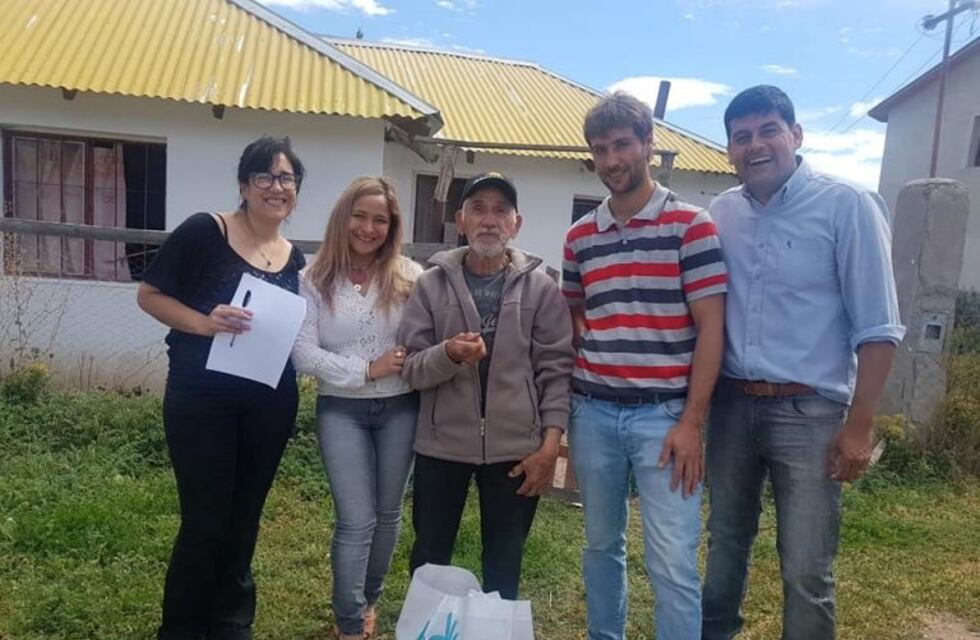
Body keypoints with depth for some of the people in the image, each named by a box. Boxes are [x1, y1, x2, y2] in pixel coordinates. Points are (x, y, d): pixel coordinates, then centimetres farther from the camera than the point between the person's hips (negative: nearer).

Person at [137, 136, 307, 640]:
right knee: (204, 521, 0)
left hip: (270, 403, 5)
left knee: (244, 519, 16)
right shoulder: (204, 231, -7)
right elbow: (149, 294, -6)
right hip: (201, 396, -5)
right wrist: (203, 321, -21)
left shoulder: (294, 259, 9)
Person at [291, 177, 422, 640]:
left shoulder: (410, 276, -2)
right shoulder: (315, 279, -3)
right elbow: (304, 355, -9)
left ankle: (368, 599, 40)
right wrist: (367, 369, -16)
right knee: (356, 520, 0)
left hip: (400, 408, 2)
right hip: (341, 410, -1)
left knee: (388, 513, 15)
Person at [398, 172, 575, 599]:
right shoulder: (432, 284, 0)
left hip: (516, 449, 0)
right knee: (429, 560, 17)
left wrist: (550, 443, -7)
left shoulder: (540, 288, 0)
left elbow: (556, 369, -1)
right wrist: (449, 353, -25)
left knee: (504, 568, 16)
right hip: (441, 445, 1)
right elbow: (411, 368, -4)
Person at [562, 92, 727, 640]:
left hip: (663, 414, -4)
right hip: (593, 412, 4)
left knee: (673, 564, -2)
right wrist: (569, 400, 8)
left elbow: (711, 329, -7)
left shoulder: (690, 225, -4)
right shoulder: (580, 236, 9)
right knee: (601, 546, 17)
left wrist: (692, 421, -11)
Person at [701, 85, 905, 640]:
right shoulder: (722, 213, 5)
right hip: (732, 404, 4)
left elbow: (878, 328, -8)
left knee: (806, 571, 4)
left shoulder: (847, 205, -7)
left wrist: (859, 426, -11)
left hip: (809, 411, -4)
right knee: (725, 541, 20)